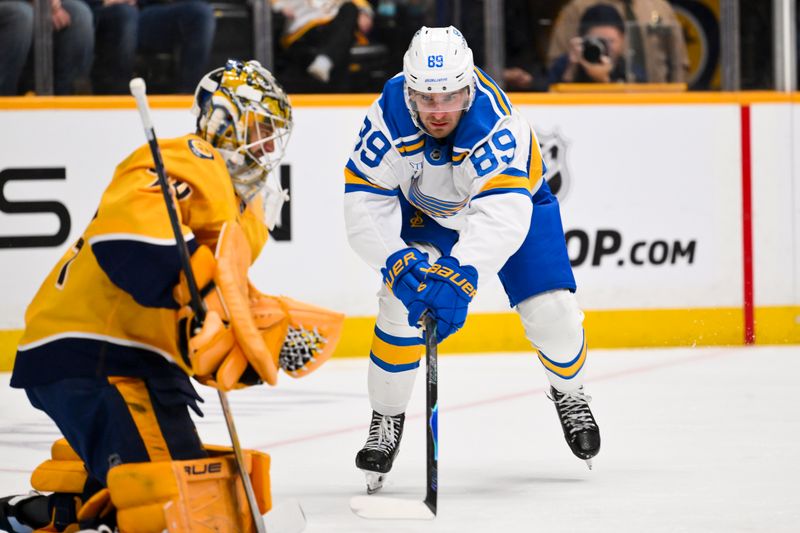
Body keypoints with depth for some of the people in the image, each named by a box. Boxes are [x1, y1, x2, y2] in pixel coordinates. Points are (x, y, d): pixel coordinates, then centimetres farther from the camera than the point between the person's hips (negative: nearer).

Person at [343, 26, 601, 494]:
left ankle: (570, 394, 26)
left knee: (551, 312, -8)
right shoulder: (390, 114, -33)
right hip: (424, 208, 2)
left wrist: (462, 277, -65)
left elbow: (502, 214, -51)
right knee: (400, 302, -19)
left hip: (516, 195, -1)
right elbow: (365, 198, -30)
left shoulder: (495, 122, -42)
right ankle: (387, 419, 3)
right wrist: (398, 262, -45)